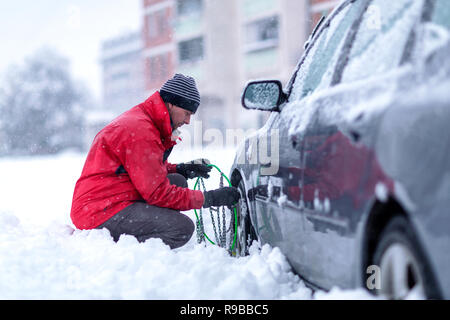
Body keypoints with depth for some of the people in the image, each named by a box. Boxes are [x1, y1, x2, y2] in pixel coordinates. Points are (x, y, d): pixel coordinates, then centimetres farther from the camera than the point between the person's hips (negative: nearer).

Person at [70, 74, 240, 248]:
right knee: (183, 227, -20)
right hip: (101, 215, -11)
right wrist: (209, 198, -11)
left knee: (178, 181, 10)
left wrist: (180, 169, 10)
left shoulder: (141, 119, 16)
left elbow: (147, 169, 28)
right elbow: (158, 193, -17)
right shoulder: (141, 132, -17)